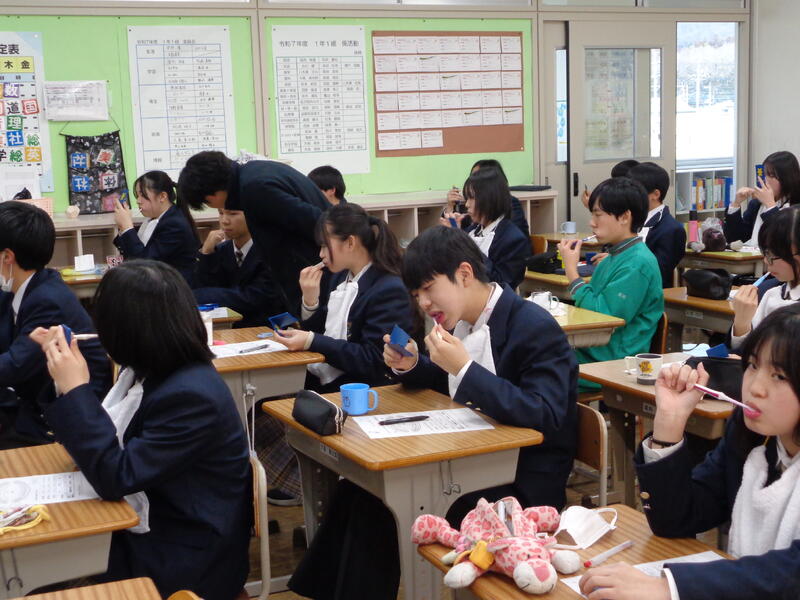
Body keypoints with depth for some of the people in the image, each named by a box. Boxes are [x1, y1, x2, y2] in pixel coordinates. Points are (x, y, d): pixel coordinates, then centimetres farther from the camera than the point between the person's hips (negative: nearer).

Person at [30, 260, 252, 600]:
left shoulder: (191, 396, -26)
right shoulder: (153, 372, 0)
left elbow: (115, 477, -25)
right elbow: (105, 442, 10)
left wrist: (75, 389, -22)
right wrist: (58, 368, 7)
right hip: (151, 528, 8)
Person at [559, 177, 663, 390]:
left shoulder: (638, 263, -15)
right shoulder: (612, 258, 15)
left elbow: (603, 318, -19)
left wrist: (572, 272, -13)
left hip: (613, 362, -9)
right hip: (589, 352, 9)